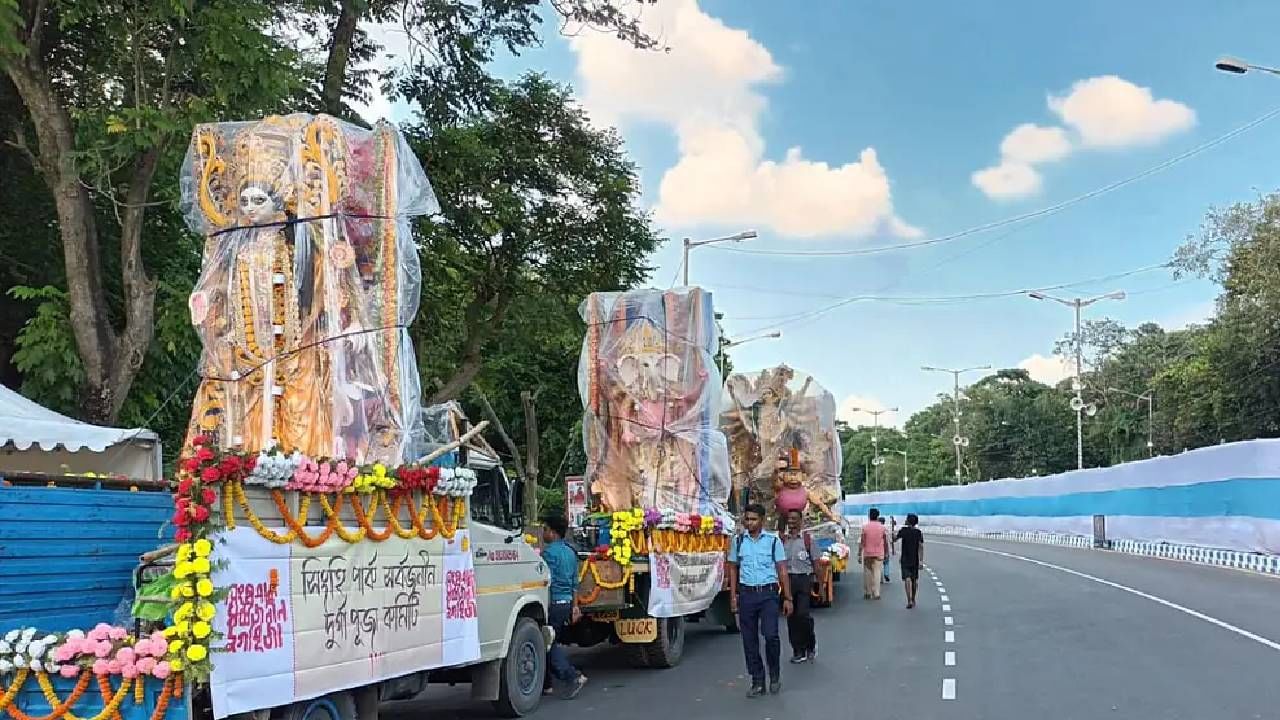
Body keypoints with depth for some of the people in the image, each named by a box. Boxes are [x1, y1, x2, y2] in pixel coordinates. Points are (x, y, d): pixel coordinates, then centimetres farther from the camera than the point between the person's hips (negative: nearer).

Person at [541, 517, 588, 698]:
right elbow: (575, 583, 17)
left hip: (554, 603, -9)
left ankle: (573, 677, -13)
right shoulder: (570, 552, 14)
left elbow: (548, 581, -19)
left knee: (548, 645, -4)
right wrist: (575, 607, 21)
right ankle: (545, 684, 20)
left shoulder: (549, 552, -13)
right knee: (553, 643, 14)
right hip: (567, 602, 9)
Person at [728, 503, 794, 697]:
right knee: (749, 640, 4)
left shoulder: (773, 541, 2)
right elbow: (733, 569, 12)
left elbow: (782, 571, 3)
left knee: (771, 635, -13)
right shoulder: (738, 541, 7)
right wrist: (733, 596, 5)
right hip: (746, 594, 3)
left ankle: (775, 676, 10)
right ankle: (757, 682, 15)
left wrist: (787, 598, -1)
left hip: (768, 594, -2)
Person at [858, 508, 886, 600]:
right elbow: (885, 542, 3)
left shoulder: (865, 527, -4)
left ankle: (867, 593, 12)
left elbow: (862, 542, -5)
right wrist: (886, 554, 13)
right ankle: (876, 594, -4)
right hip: (878, 554, 0)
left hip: (867, 554, 0)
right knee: (877, 573, 1)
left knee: (867, 573, 9)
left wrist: (859, 555, -1)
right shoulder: (882, 527, -1)